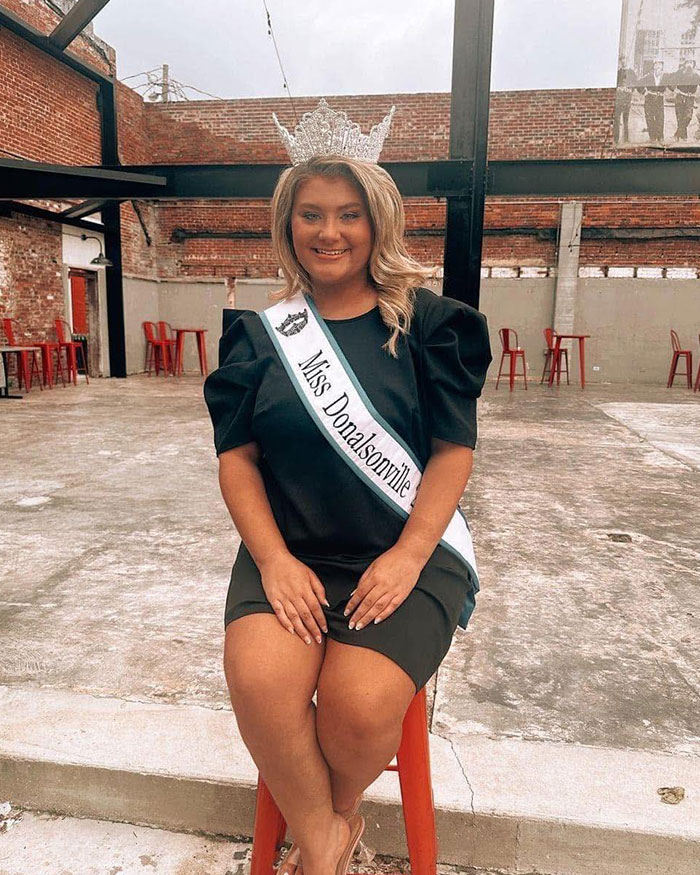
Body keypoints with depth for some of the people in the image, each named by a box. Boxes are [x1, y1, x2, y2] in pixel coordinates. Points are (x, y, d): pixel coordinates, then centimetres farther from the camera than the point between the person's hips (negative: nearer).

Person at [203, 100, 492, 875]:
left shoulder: (427, 324, 2)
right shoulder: (259, 332, 7)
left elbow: (454, 451, -2)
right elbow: (236, 456, 3)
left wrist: (408, 556, -14)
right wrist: (274, 559, -11)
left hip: (406, 550, -1)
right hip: (290, 550, 2)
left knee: (358, 702, -23)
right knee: (258, 677, -25)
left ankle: (338, 812, 15)